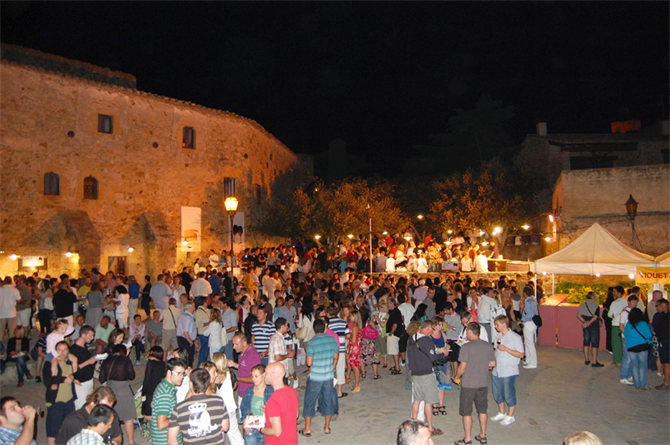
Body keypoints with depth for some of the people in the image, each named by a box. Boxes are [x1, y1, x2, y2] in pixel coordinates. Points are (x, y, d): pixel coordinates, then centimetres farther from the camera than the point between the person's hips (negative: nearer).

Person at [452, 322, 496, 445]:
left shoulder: (466, 347, -18)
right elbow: (493, 364, 7)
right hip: (483, 383, 5)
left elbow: (462, 367, -17)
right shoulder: (488, 346, -1)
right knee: (482, 410, 19)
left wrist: (456, 377, 1)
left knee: (466, 412, 6)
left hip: (468, 384, -5)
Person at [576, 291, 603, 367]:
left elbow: (579, 315, 0)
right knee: (595, 344, 1)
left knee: (586, 343, 14)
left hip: (586, 327, 6)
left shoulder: (582, 305, 5)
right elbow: (595, 317, -20)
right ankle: (594, 362, 2)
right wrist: (589, 323, -13)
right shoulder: (596, 305, -13)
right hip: (594, 327, -6)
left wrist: (585, 322, -5)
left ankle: (586, 360, 23)